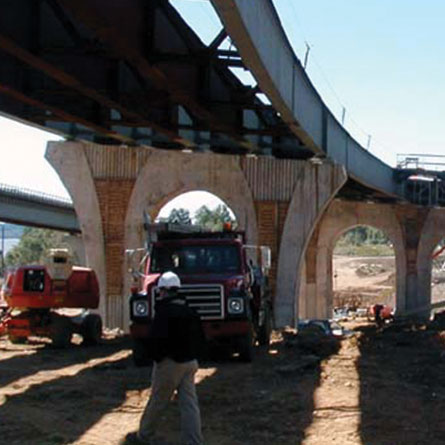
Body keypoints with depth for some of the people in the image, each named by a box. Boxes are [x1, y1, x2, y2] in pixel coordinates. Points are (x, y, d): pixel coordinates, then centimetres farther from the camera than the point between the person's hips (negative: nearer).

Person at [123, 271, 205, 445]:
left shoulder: (164, 311, -15)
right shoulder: (189, 311, 10)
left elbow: (157, 338, -22)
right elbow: (200, 338, 15)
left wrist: (157, 358, -8)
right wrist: (193, 354, 17)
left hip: (170, 363, -7)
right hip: (190, 362, 7)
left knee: (157, 402, 8)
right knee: (189, 404, 3)